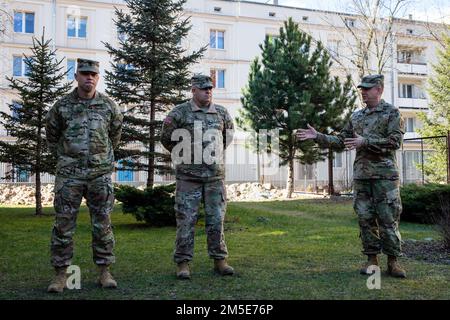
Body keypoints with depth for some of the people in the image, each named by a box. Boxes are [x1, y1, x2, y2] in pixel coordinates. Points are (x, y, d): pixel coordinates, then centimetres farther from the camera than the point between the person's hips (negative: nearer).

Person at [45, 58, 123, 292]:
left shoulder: (109, 106, 3)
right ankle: (61, 274, 11)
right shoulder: (62, 106, 1)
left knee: (102, 224, 4)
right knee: (63, 224, 1)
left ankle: (104, 272, 13)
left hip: (100, 174, 1)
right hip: (69, 175, 0)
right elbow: (52, 134, 17)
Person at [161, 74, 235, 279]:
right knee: (186, 220, 0)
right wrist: (182, 154, 4)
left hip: (215, 175, 3)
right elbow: (166, 138, 7)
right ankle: (183, 262, 9)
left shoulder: (222, 113, 9)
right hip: (188, 175, -3)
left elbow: (228, 135, 24)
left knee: (216, 219, 5)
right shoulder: (180, 113, -2)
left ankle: (219, 260, 16)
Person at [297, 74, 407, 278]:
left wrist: (365, 142, -18)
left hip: (385, 174, -5)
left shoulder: (392, 113, 1)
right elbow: (340, 141, 17)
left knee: (388, 218, -3)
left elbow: (395, 141, -11)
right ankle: (372, 259, 14)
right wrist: (317, 137, 5)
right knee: (365, 218, 5)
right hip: (361, 175, 5)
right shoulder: (356, 116, 16)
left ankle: (392, 261, 6)